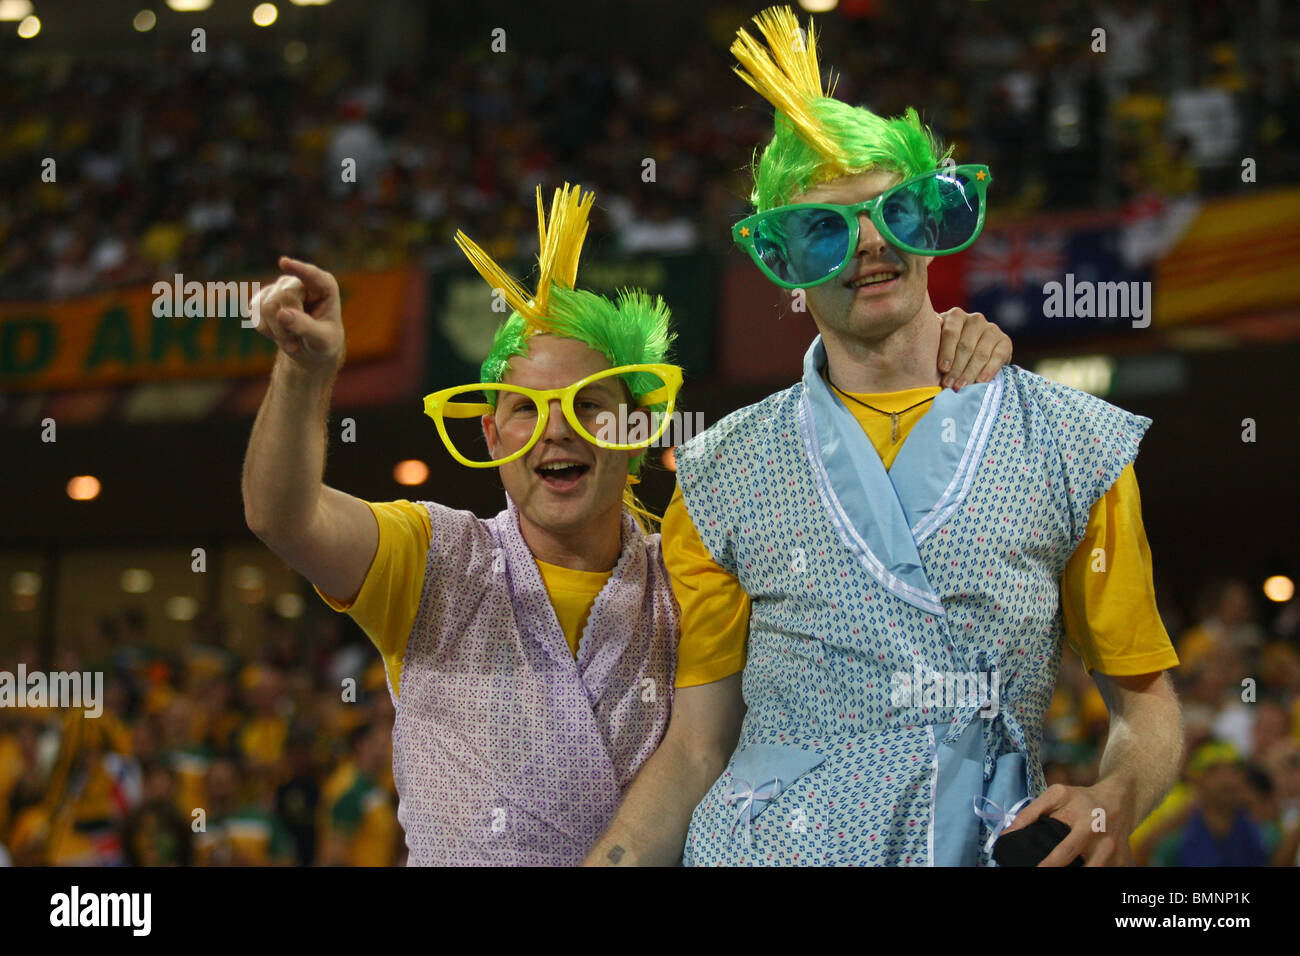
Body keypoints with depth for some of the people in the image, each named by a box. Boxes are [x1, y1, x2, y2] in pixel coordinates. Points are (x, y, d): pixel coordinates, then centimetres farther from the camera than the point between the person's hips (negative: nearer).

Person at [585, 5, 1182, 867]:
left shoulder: (1072, 448, 5)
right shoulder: (725, 479, 8)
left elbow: (1146, 708, 6)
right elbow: (696, 748, 8)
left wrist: (1112, 802, -15)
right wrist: (608, 863, -8)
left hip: (991, 846, 1)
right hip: (768, 846, -1)